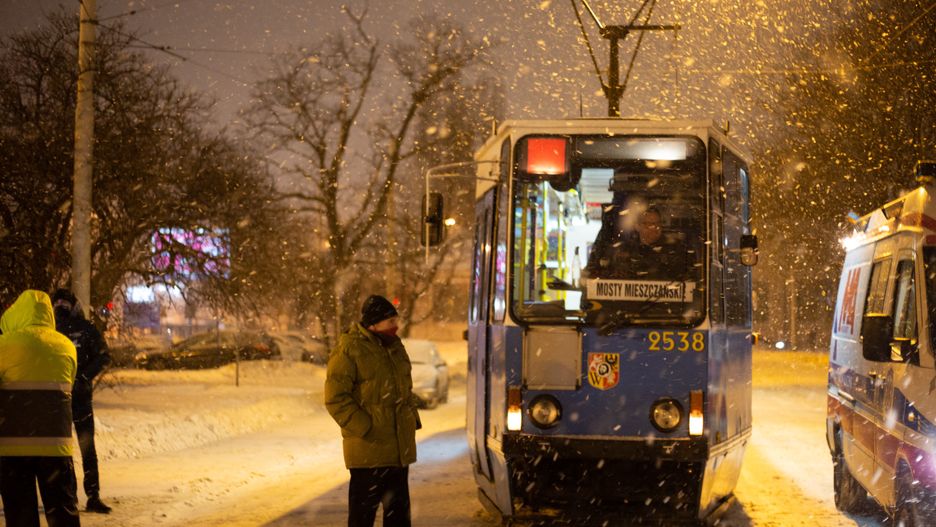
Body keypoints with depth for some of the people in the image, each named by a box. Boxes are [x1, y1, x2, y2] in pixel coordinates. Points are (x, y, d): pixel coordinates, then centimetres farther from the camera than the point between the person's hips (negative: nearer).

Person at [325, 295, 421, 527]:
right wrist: (363, 428, -19)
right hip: (369, 448, -8)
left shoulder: (394, 346, 14)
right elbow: (335, 397, -15)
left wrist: (413, 418, 12)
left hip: (400, 446, 8)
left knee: (398, 506, 14)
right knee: (364, 507, -2)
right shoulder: (349, 350, -12)